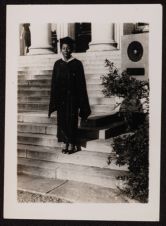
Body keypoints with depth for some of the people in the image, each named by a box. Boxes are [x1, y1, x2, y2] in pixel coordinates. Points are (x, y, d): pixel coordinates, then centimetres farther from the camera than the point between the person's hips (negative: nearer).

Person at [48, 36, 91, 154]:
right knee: (62, 120, 5)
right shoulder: (58, 64, 7)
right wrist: (54, 100, 3)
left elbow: (81, 83, -3)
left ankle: (73, 144, 9)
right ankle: (66, 144, 15)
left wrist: (81, 101, -7)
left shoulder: (77, 64, -2)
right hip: (61, 97, 3)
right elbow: (54, 83, 8)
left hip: (72, 96, -3)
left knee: (72, 120, -2)